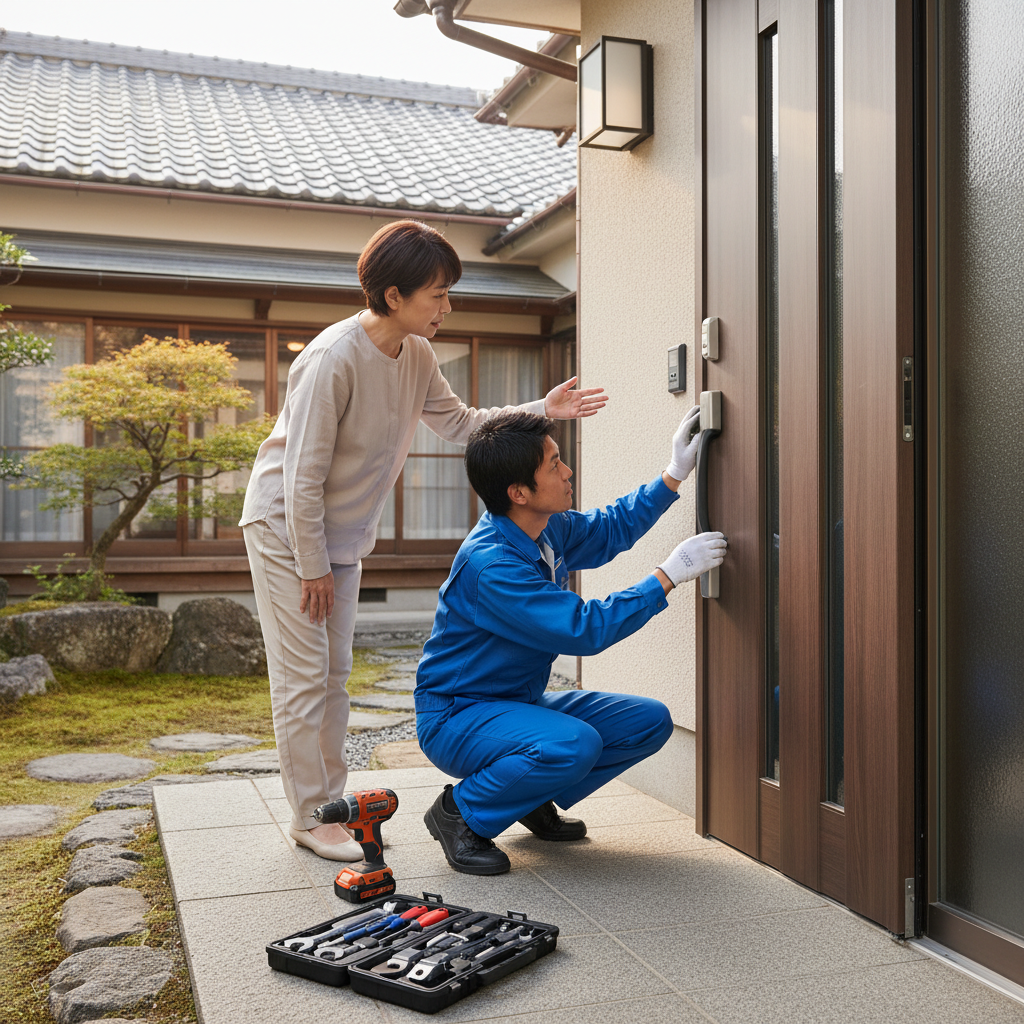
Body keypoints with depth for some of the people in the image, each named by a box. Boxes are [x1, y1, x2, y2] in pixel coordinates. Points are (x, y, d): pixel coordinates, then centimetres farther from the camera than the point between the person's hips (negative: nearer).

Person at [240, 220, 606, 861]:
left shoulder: (416, 356, -3)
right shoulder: (333, 359, -27)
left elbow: (461, 424, 9)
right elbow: (302, 478, -24)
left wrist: (540, 411, -2)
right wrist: (312, 568, -17)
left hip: (342, 535, 8)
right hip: (286, 529, -8)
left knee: (334, 674, 12)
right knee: (303, 679, -3)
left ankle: (333, 803, 22)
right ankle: (311, 819, 8)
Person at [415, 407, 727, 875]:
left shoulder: (548, 526, -2)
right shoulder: (489, 564, -30)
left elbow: (612, 528, 19)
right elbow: (585, 629, -31)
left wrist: (675, 474, 10)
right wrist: (670, 574, -25)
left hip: (520, 703, 9)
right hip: (455, 718, -9)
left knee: (650, 721, -2)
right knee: (574, 745, -35)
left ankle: (537, 800, 15)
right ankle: (461, 813, -9)